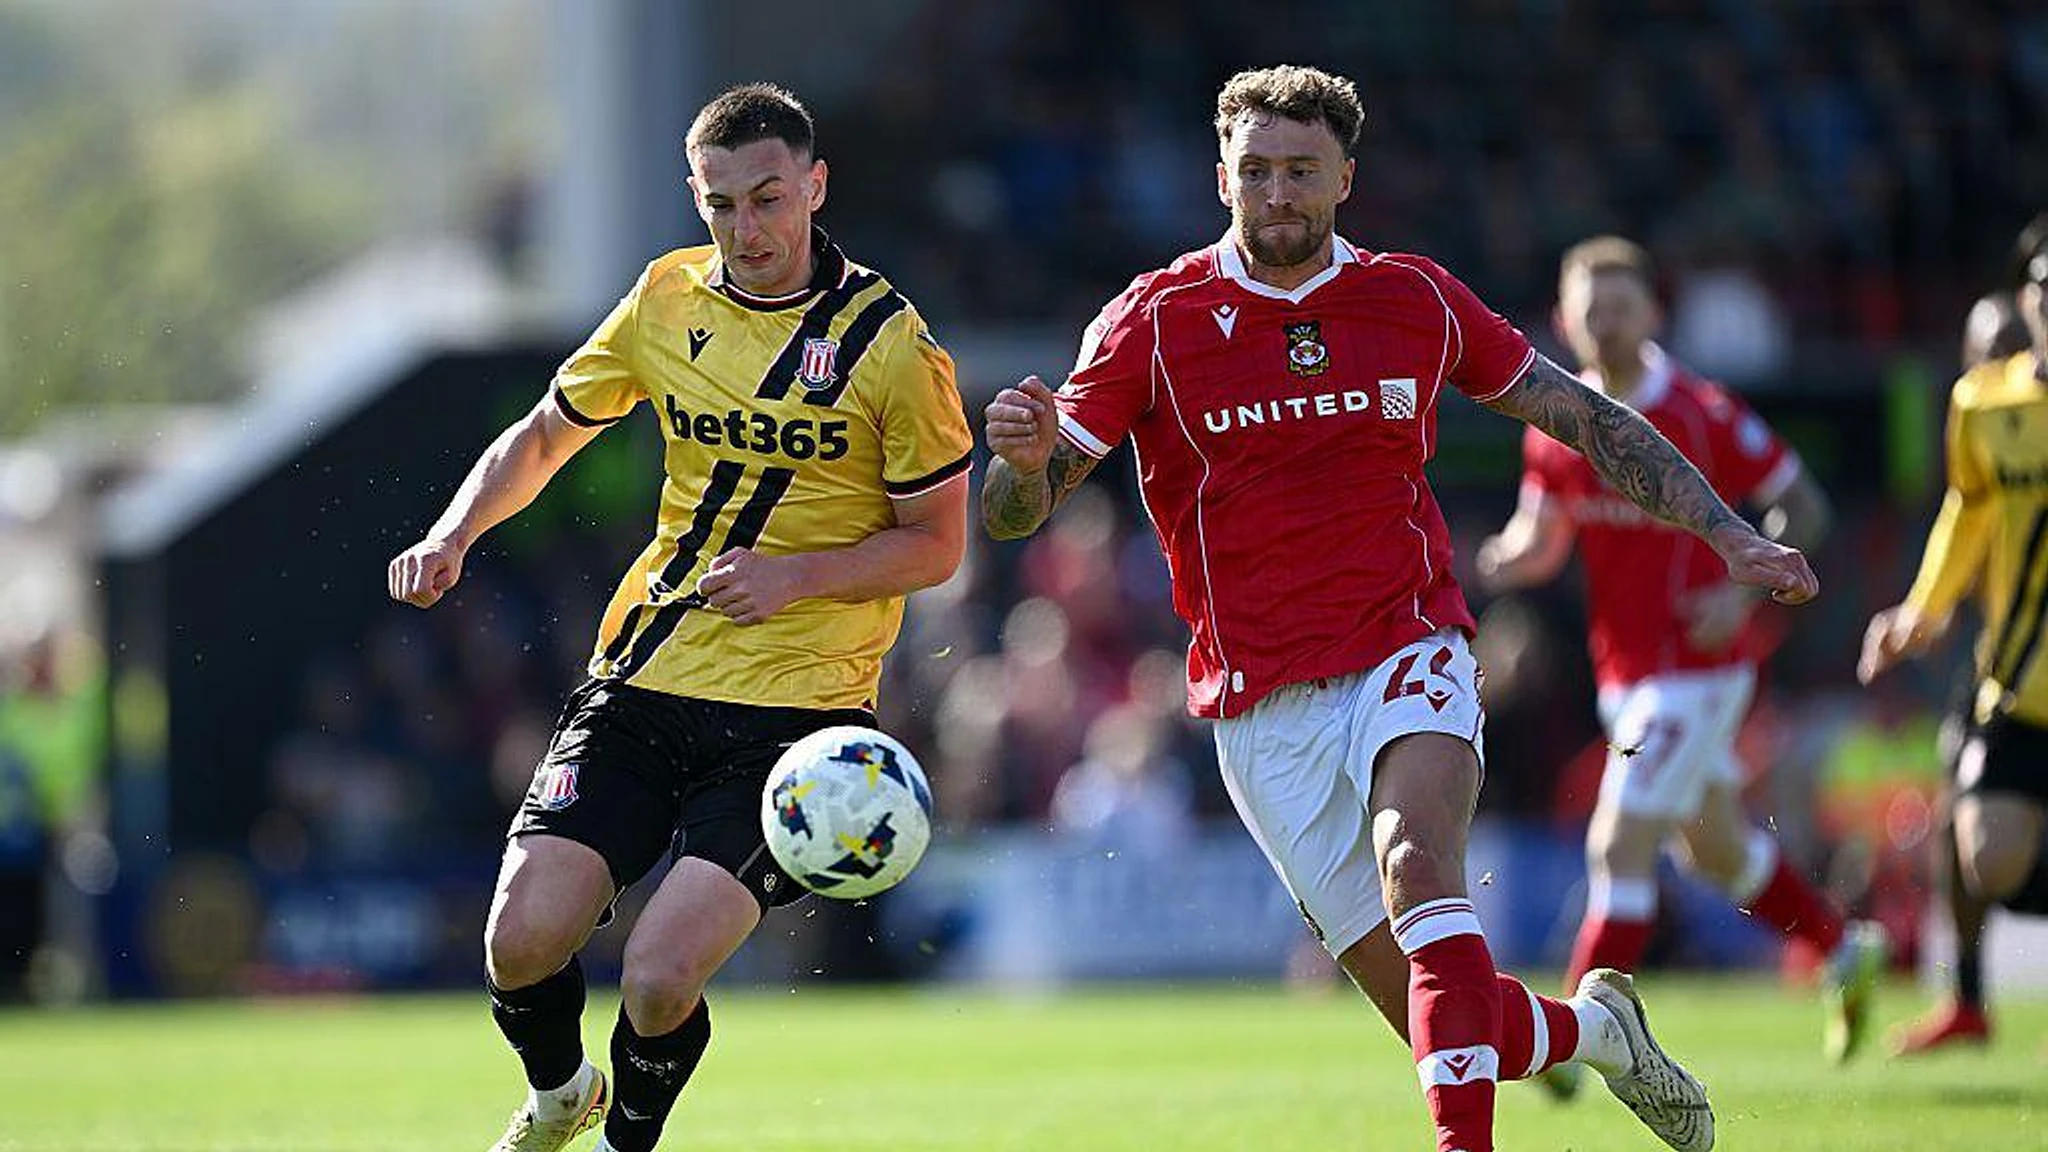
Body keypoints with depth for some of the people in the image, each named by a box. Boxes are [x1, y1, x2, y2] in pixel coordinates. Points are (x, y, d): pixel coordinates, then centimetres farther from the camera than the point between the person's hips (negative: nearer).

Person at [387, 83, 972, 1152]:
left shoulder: (889, 344, -7)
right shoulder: (668, 300, 6)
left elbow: (935, 542, -1)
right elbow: (546, 434, 20)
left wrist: (796, 574, -16)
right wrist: (453, 532, 3)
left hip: (794, 704, -4)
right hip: (644, 678, 4)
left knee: (660, 974, -19)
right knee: (522, 943, -10)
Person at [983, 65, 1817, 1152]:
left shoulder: (1417, 298, 3)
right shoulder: (1154, 318, -2)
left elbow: (1582, 416, 15)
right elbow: (1015, 512, -4)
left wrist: (1730, 536, 11)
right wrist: (1025, 457, -29)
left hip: (1407, 654, 0)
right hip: (1263, 712, 0)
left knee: (1415, 864, -33)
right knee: (1429, 1012, -2)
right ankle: (1595, 1029, 29)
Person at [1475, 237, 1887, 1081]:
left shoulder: (1703, 415, -13)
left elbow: (1801, 506, -6)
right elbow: (1541, 536, 13)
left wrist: (1745, 591, -20)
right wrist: (1505, 561, -11)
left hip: (1696, 670, -7)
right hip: (1623, 673, 7)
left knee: (1619, 845, -14)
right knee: (1714, 849, 20)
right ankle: (1845, 952, 41)